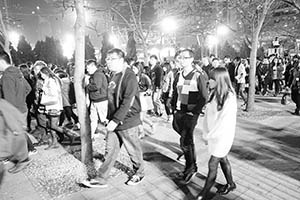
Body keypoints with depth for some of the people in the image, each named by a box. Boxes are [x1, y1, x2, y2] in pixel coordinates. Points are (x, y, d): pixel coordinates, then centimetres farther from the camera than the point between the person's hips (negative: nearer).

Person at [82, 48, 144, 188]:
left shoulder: (129, 76, -16)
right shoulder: (114, 76, 10)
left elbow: (127, 102, -22)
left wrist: (115, 120, -23)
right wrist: (110, 118, 12)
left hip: (127, 121, -7)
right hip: (113, 121, 7)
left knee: (133, 150, 10)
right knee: (110, 150, 13)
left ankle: (139, 174, 33)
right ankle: (101, 179, 23)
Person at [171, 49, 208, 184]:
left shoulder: (198, 76, -9)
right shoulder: (178, 75, 9)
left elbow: (204, 97, -9)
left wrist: (194, 112, -13)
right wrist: (174, 108, 9)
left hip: (191, 114, -6)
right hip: (178, 112, 6)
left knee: (185, 142, -6)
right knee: (187, 140, 16)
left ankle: (191, 168, 17)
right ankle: (190, 168, 32)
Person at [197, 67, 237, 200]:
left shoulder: (229, 97, -22)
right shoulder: (213, 93, -1)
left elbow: (224, 121, -22)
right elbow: (207, 114, 1)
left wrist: (208, 135, -16)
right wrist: (206, 133, -3)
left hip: (223, 135, -7)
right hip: (213, 134, 7)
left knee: (212, 164, 0)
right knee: (222, 159, 22)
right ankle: (230, 184, 44)